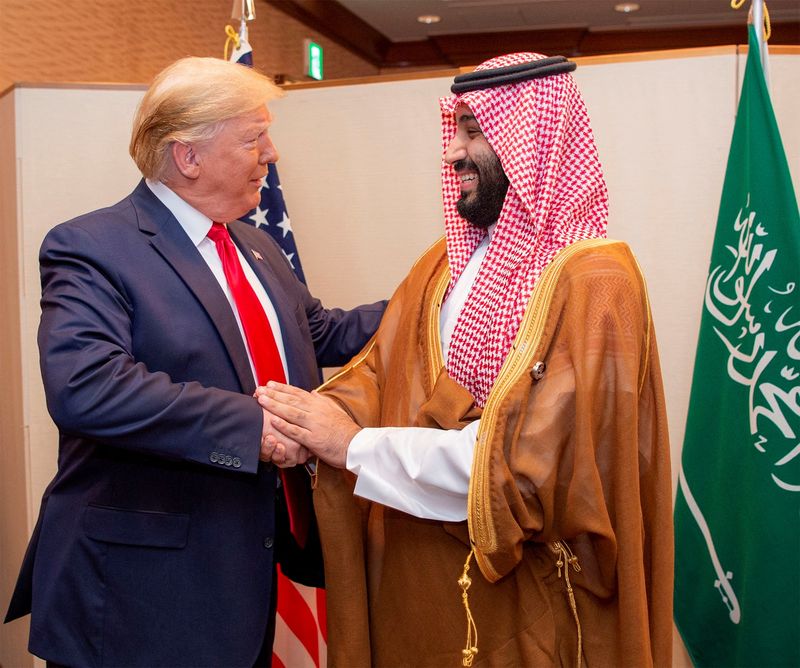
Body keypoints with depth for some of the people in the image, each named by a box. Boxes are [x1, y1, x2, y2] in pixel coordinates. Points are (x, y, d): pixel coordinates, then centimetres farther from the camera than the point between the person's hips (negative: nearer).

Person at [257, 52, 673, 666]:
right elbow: (379, 369, 2)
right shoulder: (446, 263, 6)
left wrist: (356, 445, -21)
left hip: (521, 599, -6)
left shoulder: (594, 282, -18)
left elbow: (534, 459, -25)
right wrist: (309, 421, -19)